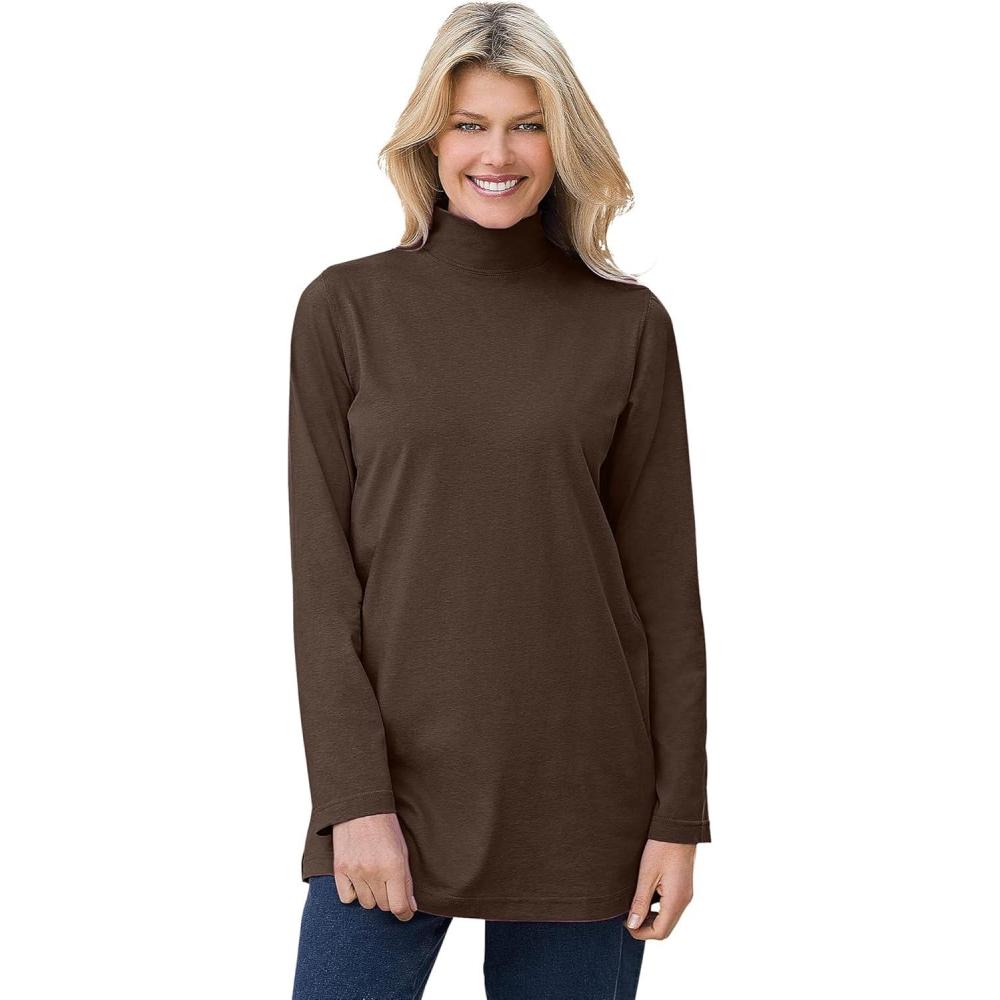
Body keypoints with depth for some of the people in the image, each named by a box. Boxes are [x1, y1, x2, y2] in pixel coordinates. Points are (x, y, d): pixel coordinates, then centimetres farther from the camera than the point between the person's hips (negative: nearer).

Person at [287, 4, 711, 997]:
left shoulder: (629, 326, 2)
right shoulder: (346, 309, 1)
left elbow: (663, 579, 3)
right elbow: (321, 571, -2)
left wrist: (680, 812, -1)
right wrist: (353, 796, -9)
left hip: (580, 794, 1)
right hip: (395, 777, 0)